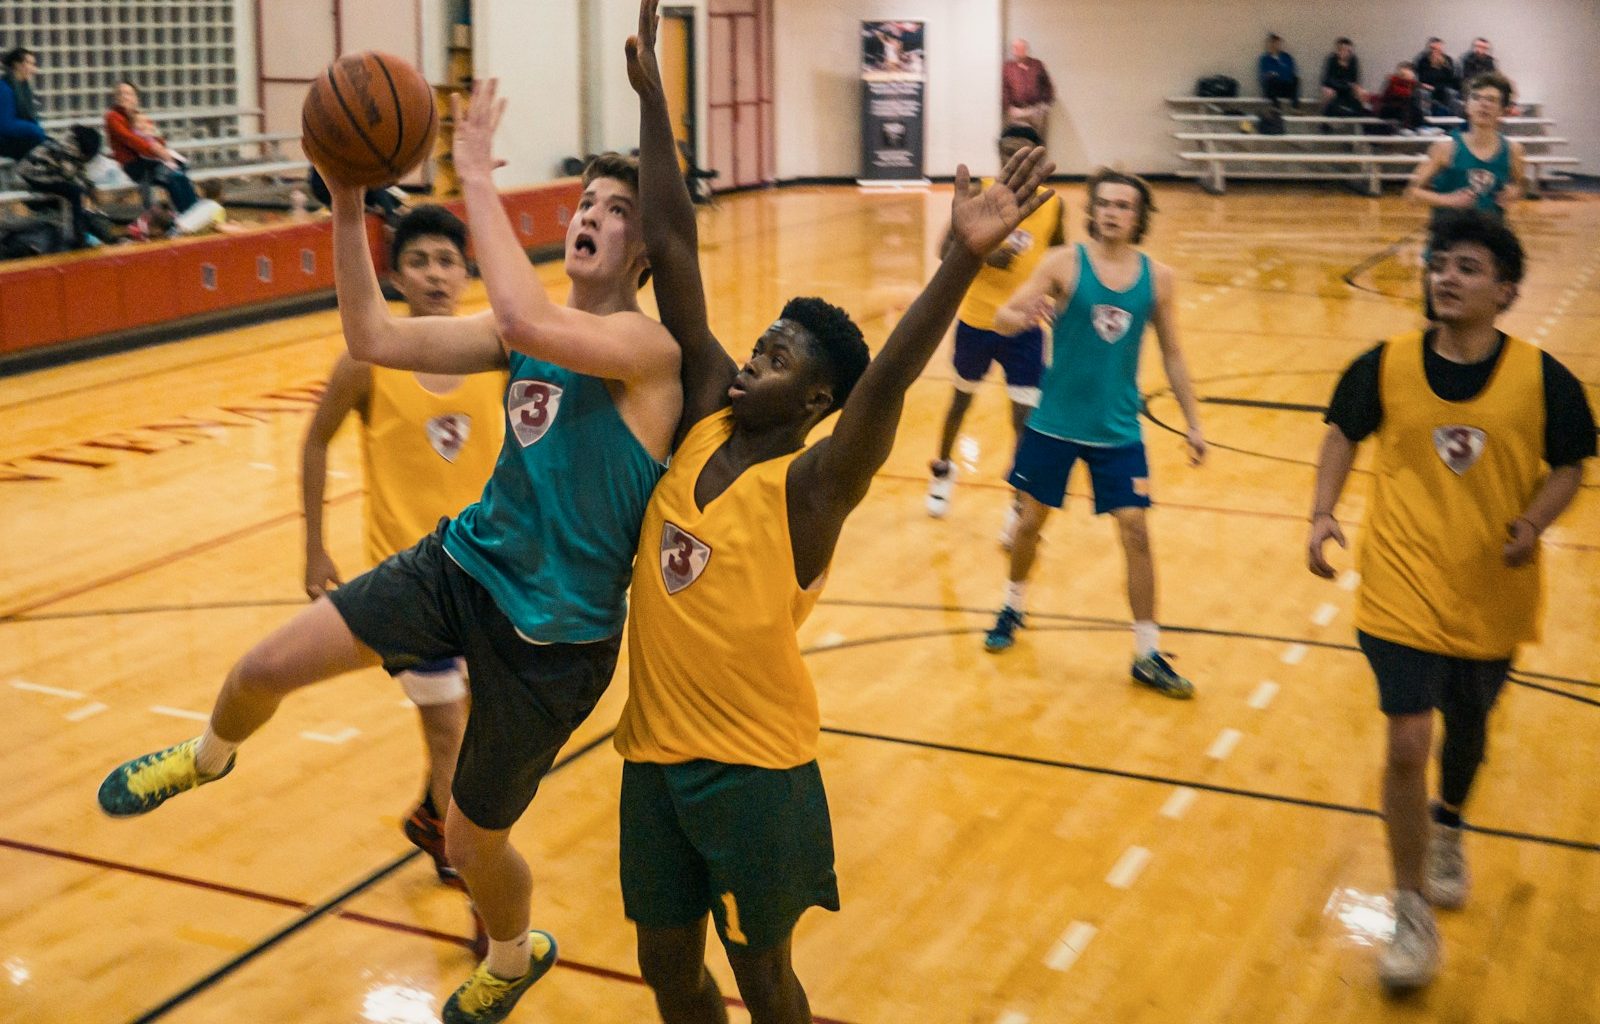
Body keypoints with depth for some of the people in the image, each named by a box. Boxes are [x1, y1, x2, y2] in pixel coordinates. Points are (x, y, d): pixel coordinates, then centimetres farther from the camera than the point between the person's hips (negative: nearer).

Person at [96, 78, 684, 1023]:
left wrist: (479, 178, -31)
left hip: (555, 632, -5)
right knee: (266, 666, -5)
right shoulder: (525, 331, 3)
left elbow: (524, 322, -39)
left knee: (472, 844, 10)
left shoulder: (650, 345, -20)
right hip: (466, 563, 6)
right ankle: (209, 757, 33)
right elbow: (373, 338, -2)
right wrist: (347, 207, -13)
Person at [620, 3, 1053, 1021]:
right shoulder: (705, 418, -1)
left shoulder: (813, 484, -15)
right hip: (654, 751, 6)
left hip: (755, 769, -5)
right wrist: (651, 95, -2)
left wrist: (965, 259, -49)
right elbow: (673, 253, -4)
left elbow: (887, 381, -34)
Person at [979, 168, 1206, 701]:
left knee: (1136, 532, -3)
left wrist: (1193, 422, 5)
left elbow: (1172, 355, 7)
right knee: (1032, 520, 11)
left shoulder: (1158, 278, -2)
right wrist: (1020, 316, -36)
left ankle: (1148, 655, 7)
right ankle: (1014, 607, 38)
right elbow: (1004, 317, -12)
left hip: (1118, 430, 1)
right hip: (1054, 422, -1)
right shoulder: (1065, 263, -8)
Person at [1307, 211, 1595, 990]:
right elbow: (1344, 433, 7)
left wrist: (1532, 525, -17)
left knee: (1467, 728, 22)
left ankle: (1447, 829, 56)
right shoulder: (1386, 365, -9)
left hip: (1492, 594, 2)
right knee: (1408, 741, -11)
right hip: (1404, 588, -1)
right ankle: (1412, 913, 7)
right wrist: (1324, 514, -5)